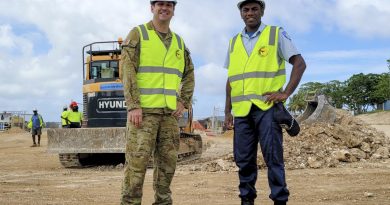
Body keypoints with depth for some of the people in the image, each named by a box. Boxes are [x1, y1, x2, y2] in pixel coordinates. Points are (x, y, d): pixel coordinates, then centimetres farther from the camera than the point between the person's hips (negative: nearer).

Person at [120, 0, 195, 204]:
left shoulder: (179, 42, 16)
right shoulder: (138, 34, 0)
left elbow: (189, 75, 22)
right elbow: (127, 71, -8)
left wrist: (183, 102, 8)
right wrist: (133, 106, -17)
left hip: (169, 112, 5)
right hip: (143, 109, -5)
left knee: (167, 162, 7)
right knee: (137, 162, -8)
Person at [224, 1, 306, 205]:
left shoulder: (276, 34, 3)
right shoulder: (234, 42, 16)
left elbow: (299, 63, -1)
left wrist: (286, 92, -10)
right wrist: (227, 111, 14)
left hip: (267, 107, -4)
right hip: (241, 110, 4)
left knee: (273, 156, -5)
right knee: (243, 159, 7)